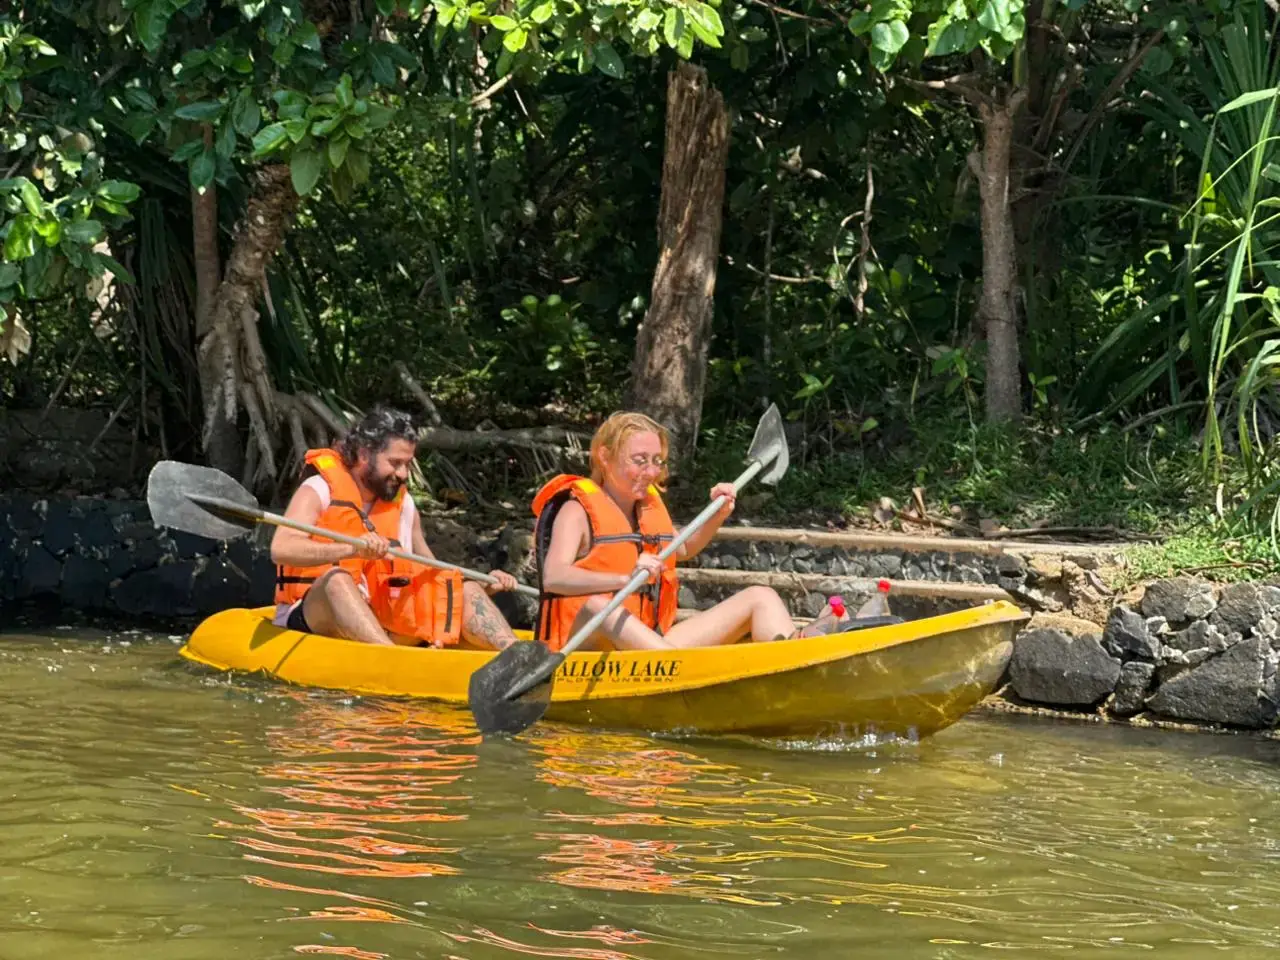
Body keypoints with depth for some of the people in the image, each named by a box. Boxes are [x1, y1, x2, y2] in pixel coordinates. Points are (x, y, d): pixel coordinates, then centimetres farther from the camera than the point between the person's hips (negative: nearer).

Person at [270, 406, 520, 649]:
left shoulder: (403, 503, 14)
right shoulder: (319, 489, -5)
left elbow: (432, 575, 24)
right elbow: (280, 550, -23)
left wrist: (483, 584, 5)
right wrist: (352, 549, -36)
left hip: (379, 625, 6)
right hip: (313, 619, -6)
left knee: (465, 589, -7)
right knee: (337, 578, -37)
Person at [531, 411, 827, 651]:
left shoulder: (650, 505, 17)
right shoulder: (578, 510, -6)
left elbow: (683, 549, 37)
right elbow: (553, 578, -23)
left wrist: (718, 517, 17)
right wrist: (625, 579, -38)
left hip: (650, 644, 8)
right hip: (587, 646, -7)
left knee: (761, 597, 1)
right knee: (595, 606, -42)